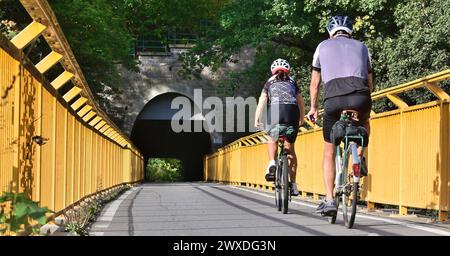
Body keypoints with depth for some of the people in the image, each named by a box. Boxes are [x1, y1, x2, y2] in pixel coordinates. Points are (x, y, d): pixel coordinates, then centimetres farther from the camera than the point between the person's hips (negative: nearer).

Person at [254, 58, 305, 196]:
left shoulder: (270, 82, 23)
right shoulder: (292, 82, 29)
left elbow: (262, 100, 11)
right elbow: (301, 102, 30)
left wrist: (257, 120, 10)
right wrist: (301, 119, 42)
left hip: (275, 109, -1)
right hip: (292, 111, 2)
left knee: (272, 139, 24)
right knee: (290, 148, 12)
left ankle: (272, 163, -5)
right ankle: (293, 184, 9)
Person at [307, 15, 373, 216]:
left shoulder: (323, 46, 23)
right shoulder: (361, 47, 26)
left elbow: (315, 83, 24)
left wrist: (313, 108, 36)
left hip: (333, 99, -1)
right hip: (361, 97, 1)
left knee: (329, 153, 13)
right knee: (364, 123, 38)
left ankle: (329, 200, 6)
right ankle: (359, 157, 13)